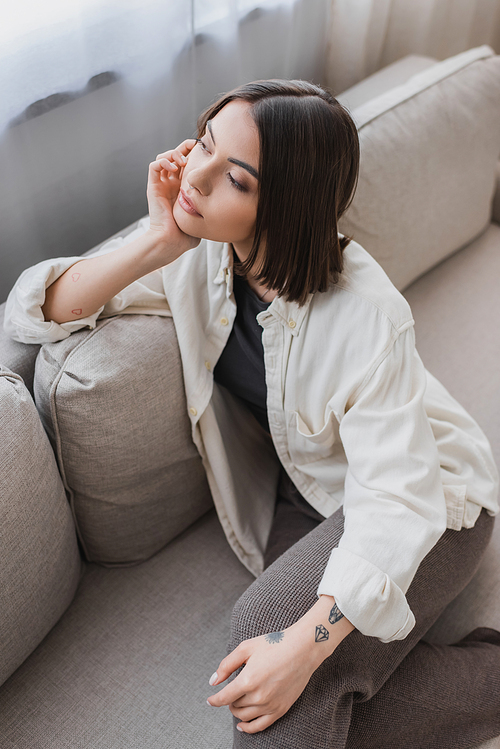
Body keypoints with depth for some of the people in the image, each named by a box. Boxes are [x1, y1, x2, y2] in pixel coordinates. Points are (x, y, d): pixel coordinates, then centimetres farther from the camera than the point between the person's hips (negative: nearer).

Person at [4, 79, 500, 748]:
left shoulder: (365, 317, -30)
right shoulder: (198, 254, -14)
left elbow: (398, 500, -29)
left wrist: (305, 642, -38)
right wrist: (157, 243, -28)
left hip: (427, 500, -4)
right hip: (307, 492, 4)